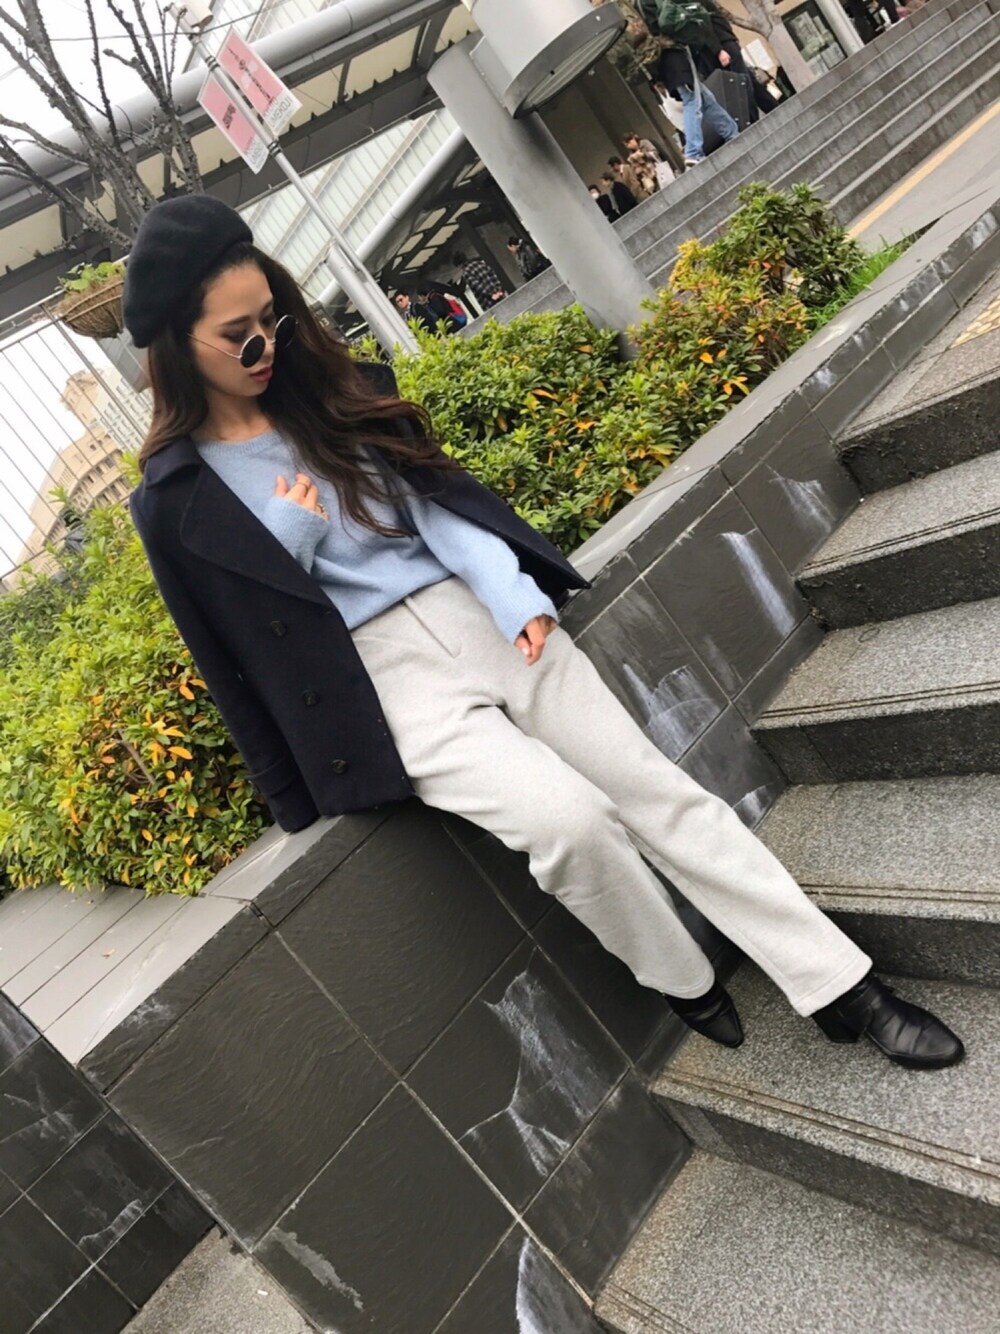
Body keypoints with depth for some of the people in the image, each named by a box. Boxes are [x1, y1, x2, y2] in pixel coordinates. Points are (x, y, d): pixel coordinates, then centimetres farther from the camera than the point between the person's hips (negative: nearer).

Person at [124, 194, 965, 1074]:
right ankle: (686, 987, 6)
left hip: (479, 615, 4)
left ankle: (844, 988, 8)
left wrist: (512, 593, -10)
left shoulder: (325, 386, 8)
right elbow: (243, 646, 4)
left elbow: (432, 498, 2)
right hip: (385, 679, -4)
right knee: (566, 818, -24)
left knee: (662, 792, -2)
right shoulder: (178, 500, -2)